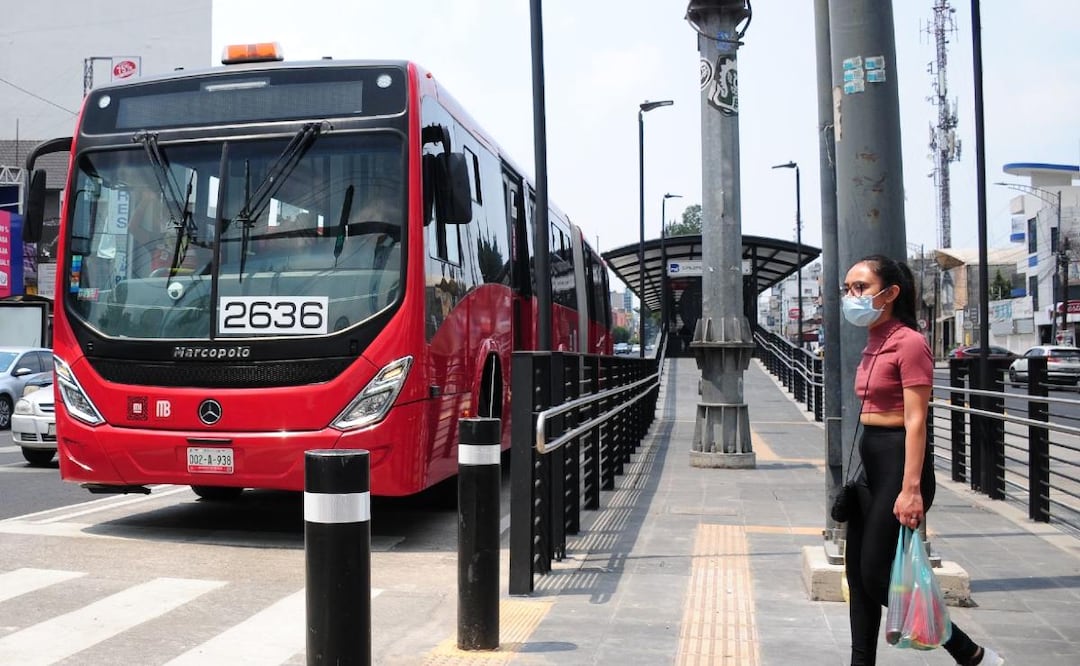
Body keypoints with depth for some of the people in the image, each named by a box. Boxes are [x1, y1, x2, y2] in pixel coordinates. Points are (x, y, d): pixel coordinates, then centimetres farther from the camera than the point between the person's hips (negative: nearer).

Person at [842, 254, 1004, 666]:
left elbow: (915, 421, -19)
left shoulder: (909, 343, -14)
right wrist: (857, 475, 18)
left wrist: (911, 488, -24)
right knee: (858, 573, 11)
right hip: (870, 461, 9)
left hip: (898, 460, -9)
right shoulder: (873, 345, 12)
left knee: (877, 576, -4)